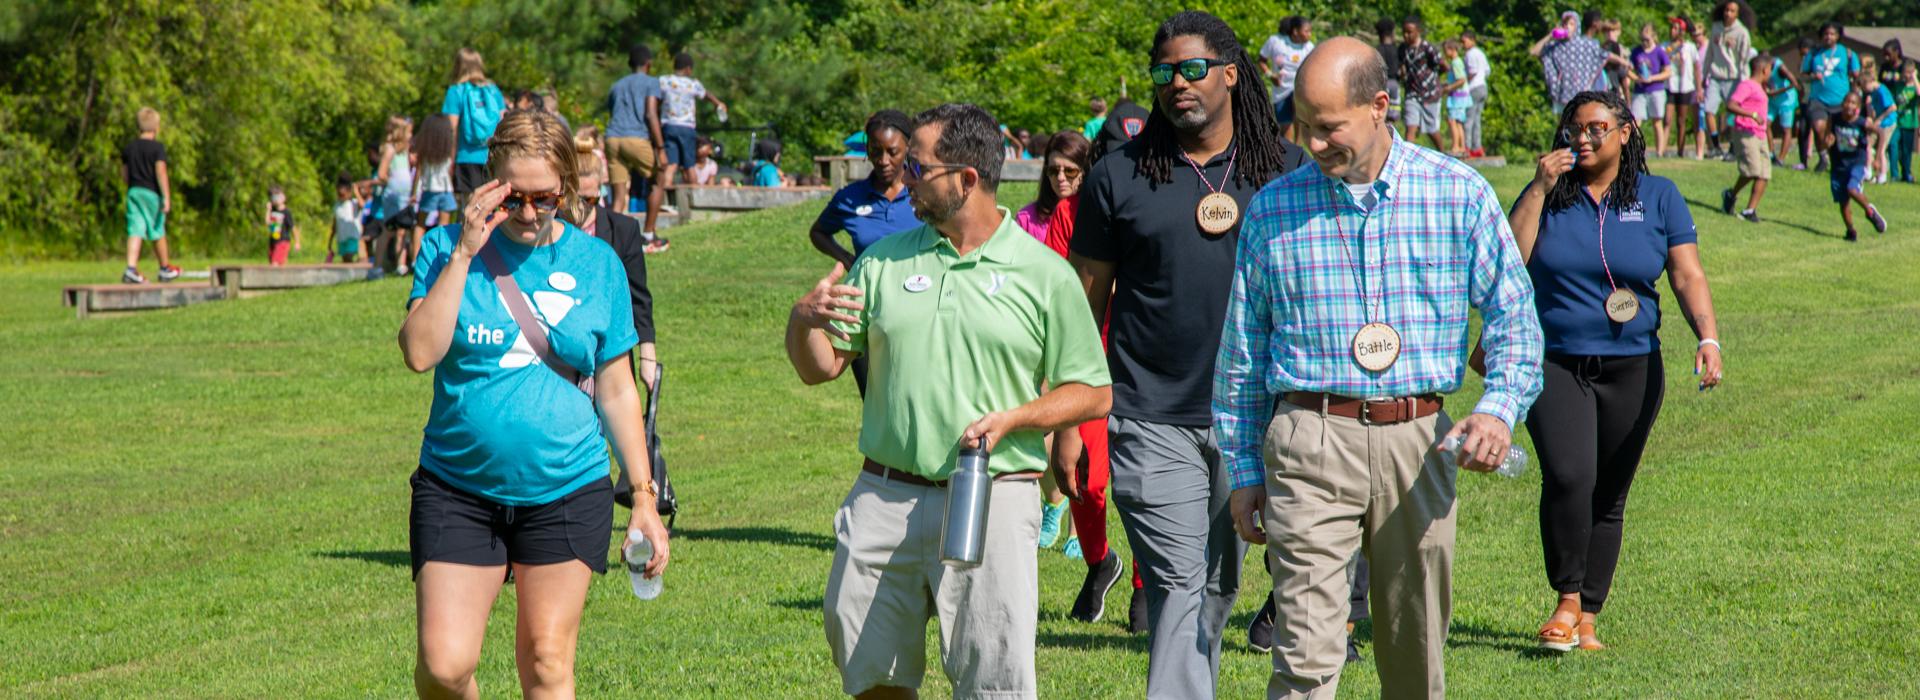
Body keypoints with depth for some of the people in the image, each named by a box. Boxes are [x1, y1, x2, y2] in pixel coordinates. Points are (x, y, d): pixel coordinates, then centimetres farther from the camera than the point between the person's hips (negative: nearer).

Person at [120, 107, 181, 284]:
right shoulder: (158, 147, -8)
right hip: (152, 193, -4)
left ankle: (131, 268, -20)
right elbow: (161, 172, -17)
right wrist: (167, 197, -18)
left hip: (133, 191, 4)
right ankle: (165, 269, 24)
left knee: (135, 231, -3)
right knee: (158, 232, 10)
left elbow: (124, 174, 16)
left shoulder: (129, 147, 10)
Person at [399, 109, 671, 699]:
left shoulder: (597, 263, 3)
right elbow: (420, 353, -15)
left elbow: (616, 391, 9)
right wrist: (463, 254, -18)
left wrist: (644, 498, 7)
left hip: (568, 492, 1)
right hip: (457, 490, -1)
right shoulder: (448, 247, 0)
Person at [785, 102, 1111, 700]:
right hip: (883, 499, 3)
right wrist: (803, 320, -11)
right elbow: (820, 368, 11)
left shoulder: (1044, 274, 1)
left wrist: (1011, 418, -12)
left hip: (991, 501, -3)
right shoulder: (884, 260, 10)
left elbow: (1094, 393, 2)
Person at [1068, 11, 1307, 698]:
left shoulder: (1288, 170, 5)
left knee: (1220, 587, 13)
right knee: (1178, 586, -11)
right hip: (1152, 422, -2)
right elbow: (1085, 304, 7)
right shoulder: (1119, 177, 2)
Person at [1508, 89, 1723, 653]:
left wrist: (1708, 338, -15)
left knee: (1609, 498, 6)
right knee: (1569, 478, -22)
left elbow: (1688, 275, 0)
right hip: (1555, 366, -2)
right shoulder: (1550, 194, 5)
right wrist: (1538, 190, -11)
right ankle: (1566, 601, -7)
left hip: (1631, 371, 2)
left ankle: (1587, 619, 16)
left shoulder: (1658, 197, 5)